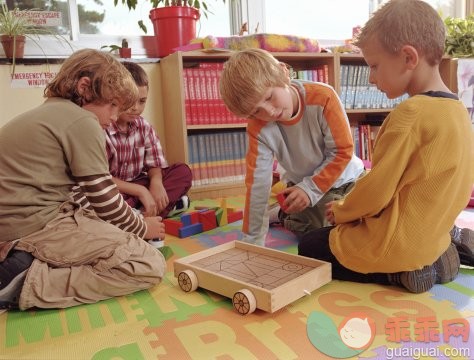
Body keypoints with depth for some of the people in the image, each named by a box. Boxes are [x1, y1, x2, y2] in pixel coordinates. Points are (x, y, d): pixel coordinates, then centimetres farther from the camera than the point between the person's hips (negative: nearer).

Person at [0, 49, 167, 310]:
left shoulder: (46, 113, 20)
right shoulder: (82, 121, -9)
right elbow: (105, 201, -8)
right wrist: (142, 228, 10)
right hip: (38, 227, -10)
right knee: (151, 266, -12)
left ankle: (33, 264, 6)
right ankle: (31, 283, -14)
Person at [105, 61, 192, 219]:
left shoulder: (144, 127, -1)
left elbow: (155, 164, 1)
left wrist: (156, 181, -23)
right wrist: (140, 191, -27)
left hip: (137, 185, 6)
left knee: (183, 171, -8)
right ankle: (166, 206, -28)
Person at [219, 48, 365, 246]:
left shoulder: (323, 97, -27)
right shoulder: (258, 128, -21)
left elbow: (342, 151, -19)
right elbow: (257, 183, -20)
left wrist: (310, 189, -27)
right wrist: (252, 240, -17)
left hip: (344, 180, 0)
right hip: (301, 186, 0)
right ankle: (284, 214, 17)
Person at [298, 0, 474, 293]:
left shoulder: (410, 113, -24)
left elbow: (376, 190, -20)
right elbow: (418, 188, 10)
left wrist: (341, 211, 0)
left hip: (397, 244, -8)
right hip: (430, 238, 8)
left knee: (310, 248, 11)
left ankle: (399, 274, -3)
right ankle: (428, 263, 11)